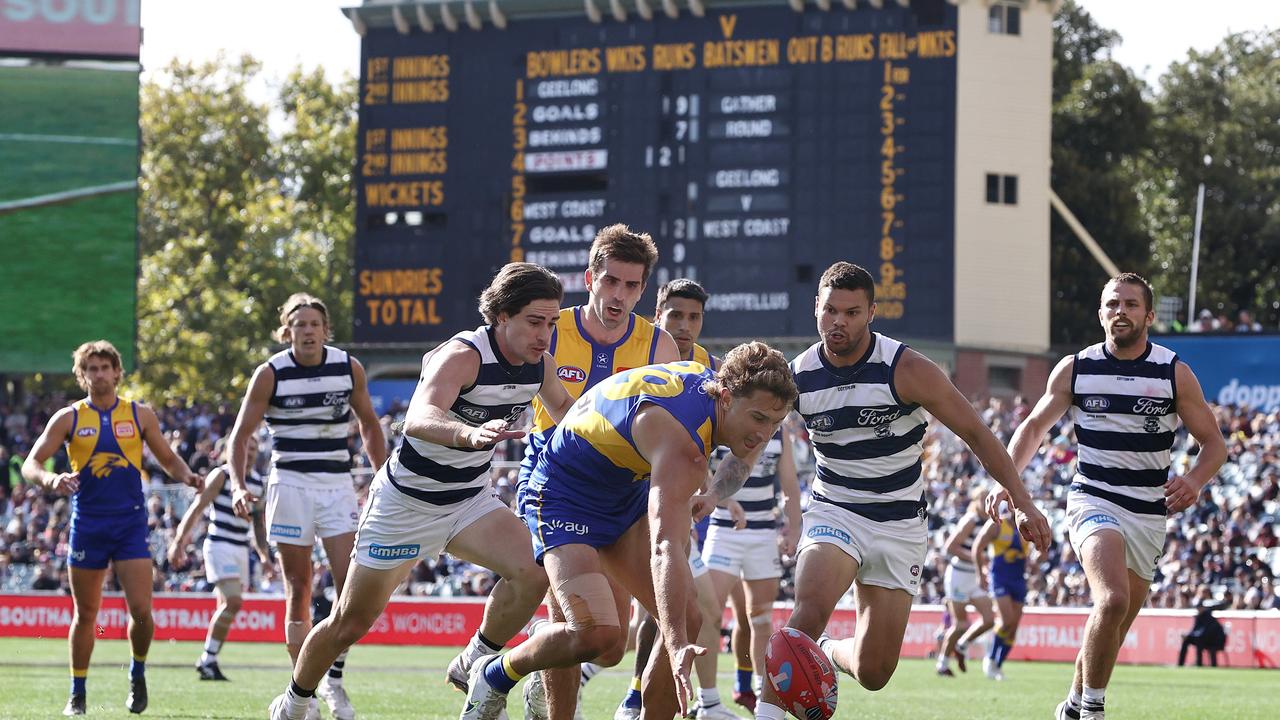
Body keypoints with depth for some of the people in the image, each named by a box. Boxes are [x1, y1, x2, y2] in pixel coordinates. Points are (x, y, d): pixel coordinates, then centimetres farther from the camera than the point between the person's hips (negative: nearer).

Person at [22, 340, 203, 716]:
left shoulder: (141, 415, 5)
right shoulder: (68, 418, 2)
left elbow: (168, 459, 14)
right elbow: (30, 464, -3)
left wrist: (187, 477, -9)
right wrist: (52, 480, -25)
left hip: (131, 525, 0)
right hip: (87, 525, 0)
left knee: (141, 611, -11)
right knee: (85, 614, 6)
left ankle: (137, 674, 15)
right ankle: (77, 694, 18)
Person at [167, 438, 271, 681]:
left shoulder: (258, 481, 12)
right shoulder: (221, 475, -6)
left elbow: (259, 522, 22)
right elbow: (196, 508, -8)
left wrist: (263, 553, 15)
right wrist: (179, 542, -13)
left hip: (241, 549, 7)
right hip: (219, 545, -7)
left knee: (228, 606, 3)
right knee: (233, 601, -19)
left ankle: (208, 661, 10)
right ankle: (208, 660, -11)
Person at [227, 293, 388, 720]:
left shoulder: (349, 368, 1)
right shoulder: (270, 374, -6)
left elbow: (369, 425, 15)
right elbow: (241, 434, -4)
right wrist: (238, 485, -19)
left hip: (337, 484, 2)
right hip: (290, 484, -2)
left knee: (351, 585, -10)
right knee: (298, 592, 0)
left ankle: (334, 680, 3)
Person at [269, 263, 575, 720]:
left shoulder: (540, 363, -7)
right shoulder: (463, 355, -29)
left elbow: (563, 408, 19)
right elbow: (418, 419, -50)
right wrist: (469, 433, -70)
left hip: (470, 502, 6)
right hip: (406, 503, -5)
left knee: (533, 569, -24)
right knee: (351, 623, 6)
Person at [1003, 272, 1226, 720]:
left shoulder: (1175, 373, 0)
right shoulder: (1074, 369, 1)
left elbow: (1213, 442, 4)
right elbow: (1035, 426, 13)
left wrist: (1194, 481, -18)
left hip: (1149, 512, 2)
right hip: (1093, 500, -2)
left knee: (1114, 626, 8)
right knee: (1113, 599, -27)